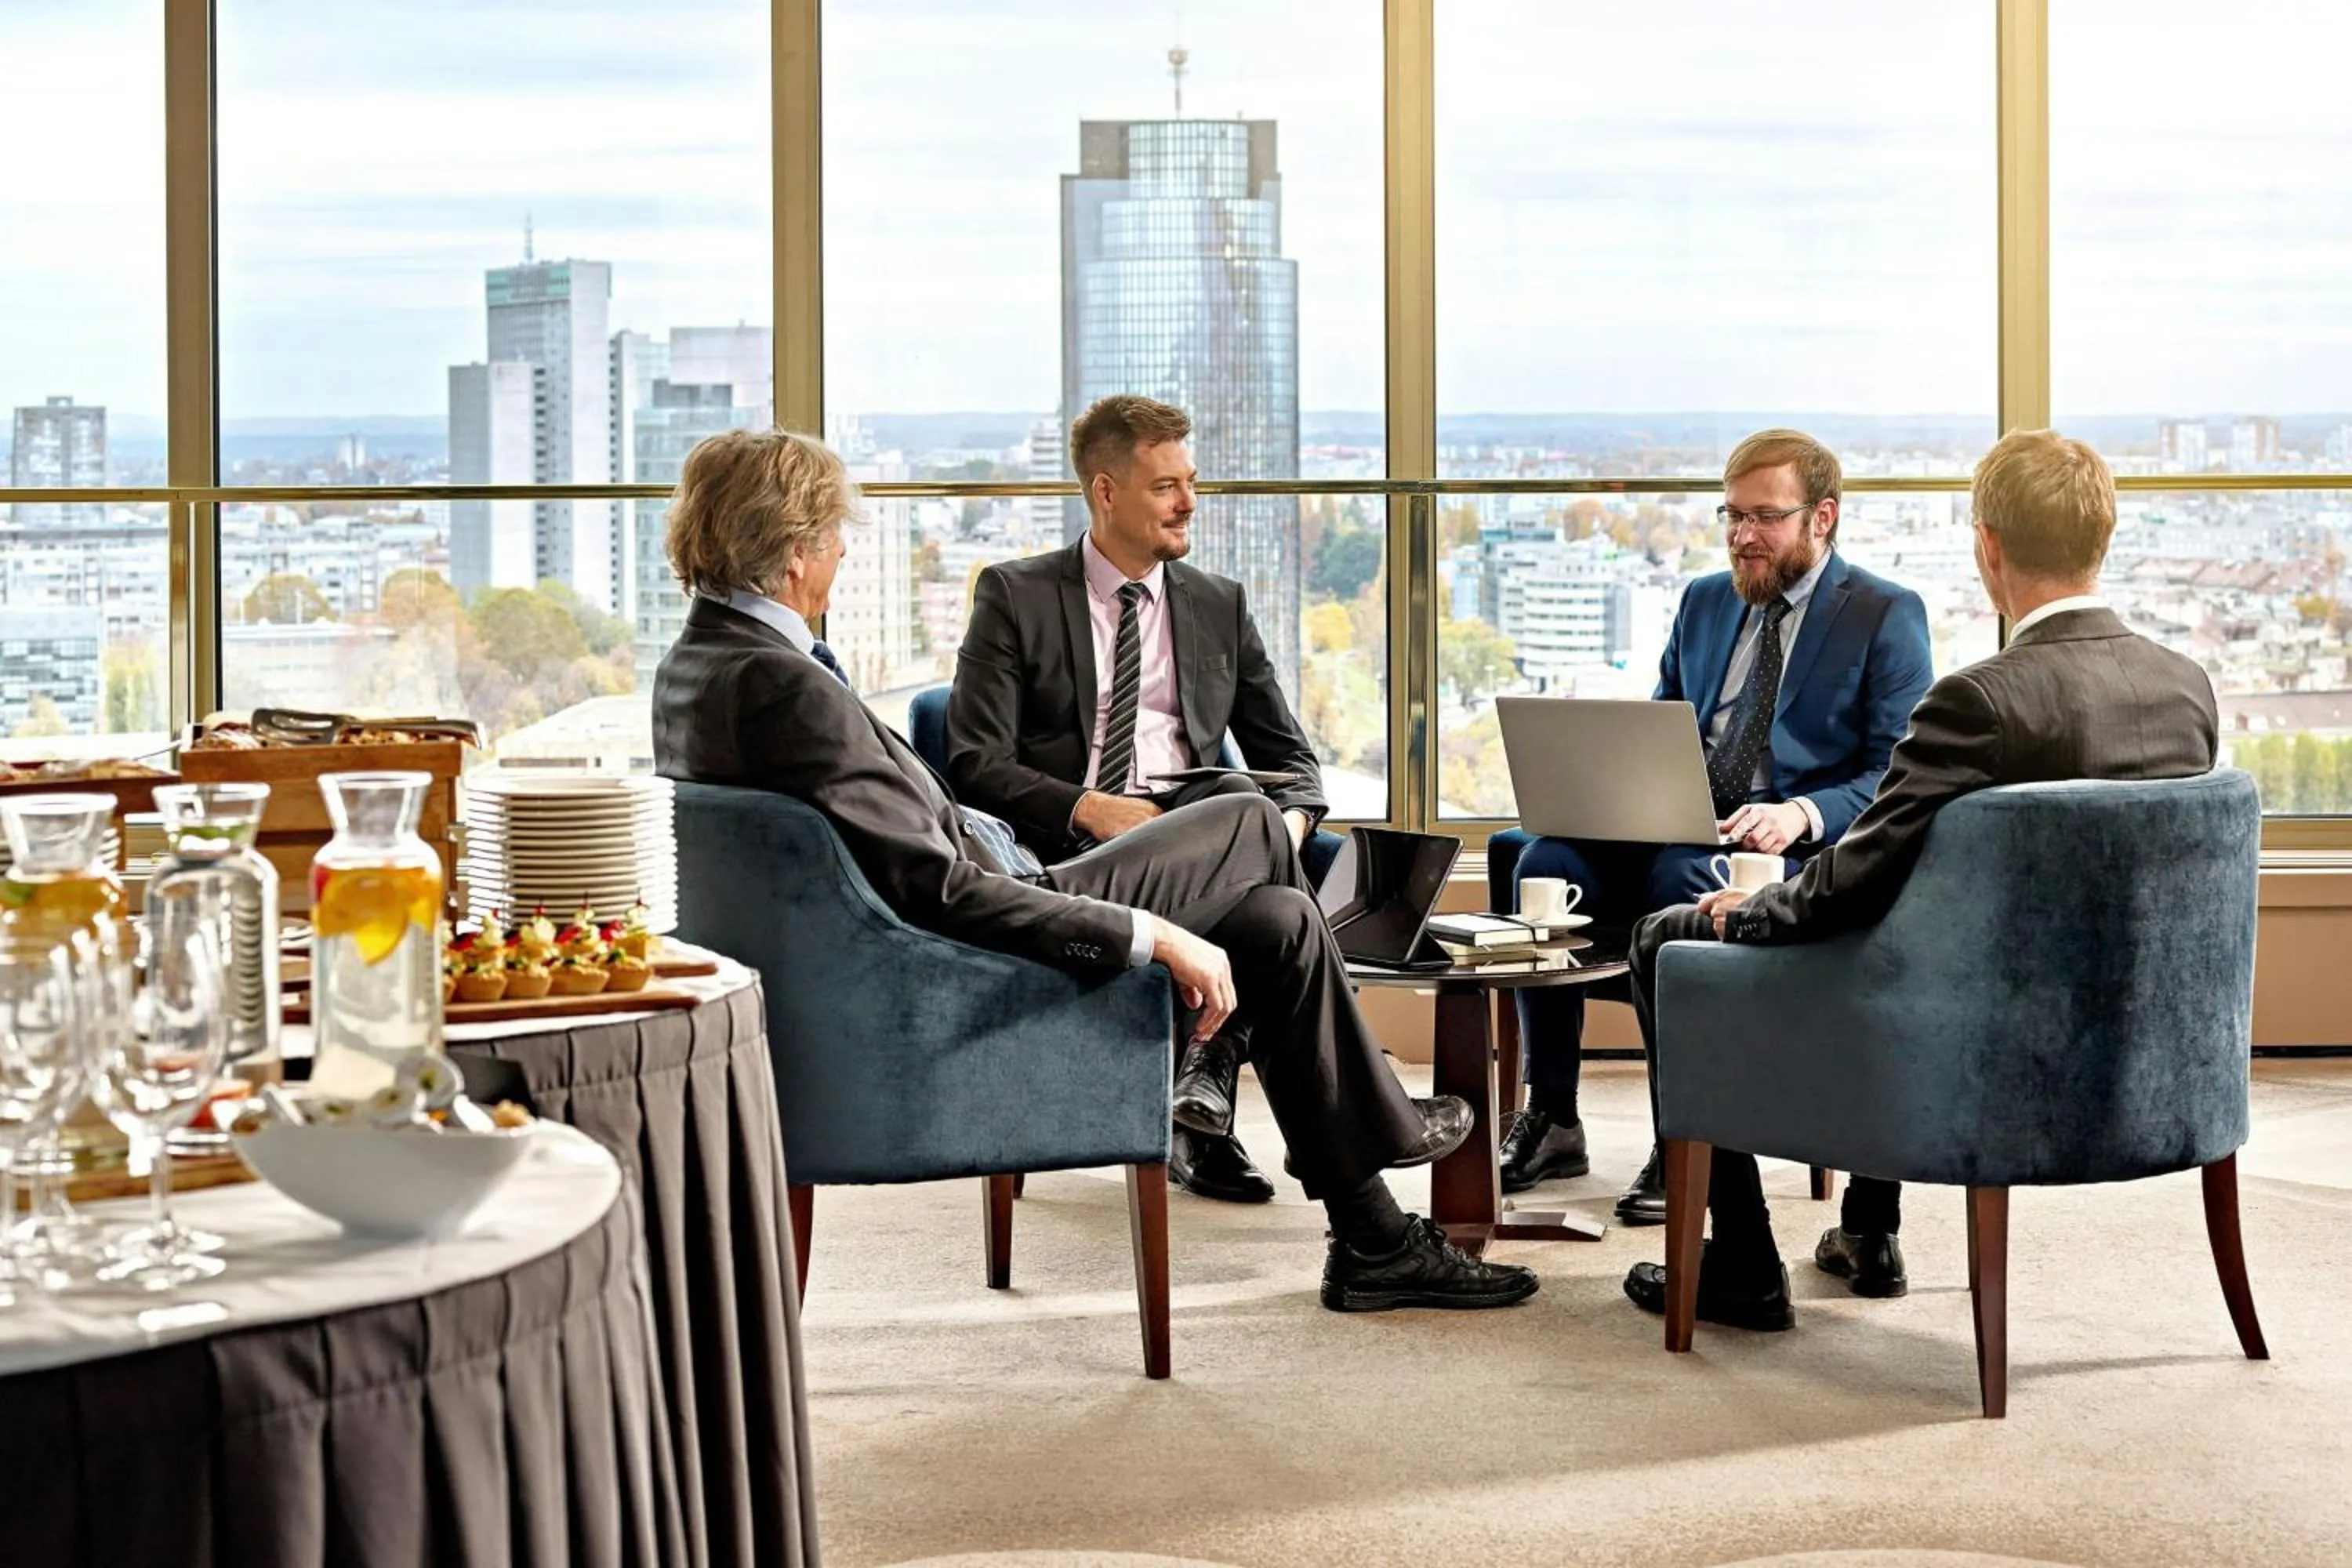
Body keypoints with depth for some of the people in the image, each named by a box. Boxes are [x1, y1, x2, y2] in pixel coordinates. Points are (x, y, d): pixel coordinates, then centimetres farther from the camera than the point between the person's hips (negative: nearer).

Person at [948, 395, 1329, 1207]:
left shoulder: (1220, 606, 20)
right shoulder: (1015, 596, 8)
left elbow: (1289, 756, 19)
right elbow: (975, 762, -2)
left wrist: (1291, 817, -6)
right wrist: (1088, 808, -19)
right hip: (1063, 839, -4)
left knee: (1244, 800, -34)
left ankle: (1202, 1086, -33)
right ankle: (1200, 1110, -32)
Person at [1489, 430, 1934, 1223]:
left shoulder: (1887, 616, 2)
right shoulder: (1703, 603, 21)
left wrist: (1803, 815, -24)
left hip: (1801, 851, -5)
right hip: (1678, 830, 6)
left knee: (1681, 877, -38)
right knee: (1545, 860, -24)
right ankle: (1550, 1119, -16)